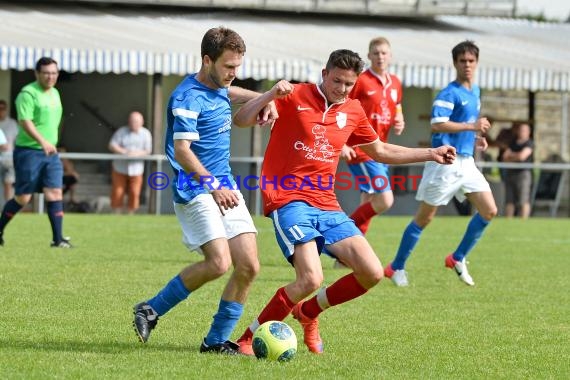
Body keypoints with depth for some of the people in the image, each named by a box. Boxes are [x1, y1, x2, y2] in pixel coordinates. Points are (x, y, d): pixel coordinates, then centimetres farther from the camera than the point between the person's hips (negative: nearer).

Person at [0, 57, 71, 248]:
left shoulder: (55, 93, 14)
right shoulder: (28, 94, -13)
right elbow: (25, 122, -24)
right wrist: (42, 141, -36)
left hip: (50, 153, 7)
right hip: (28, 151, -7)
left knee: (54, 192, -5)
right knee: (22, 198, -2)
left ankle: (58, 238, -6)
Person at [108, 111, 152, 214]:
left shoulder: (146, 133, -1)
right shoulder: (122, 131, -6)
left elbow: (148, 151, -2)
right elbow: (112, 146, -7)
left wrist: (137, 153, -22)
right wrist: (124, 152, -22)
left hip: (136, 169, 1)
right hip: (120, 168, -1)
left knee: (134, 193, -2)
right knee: (117, 193, 1)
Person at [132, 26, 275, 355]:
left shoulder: (218, 86, 13)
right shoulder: (188, 97, -14)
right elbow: (182, 151, -22)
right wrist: (213, 186, -27)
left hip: (226, 188, 9)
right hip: (195, 190, -9)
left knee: (249, 266, -3)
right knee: (219, 263, -22)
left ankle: (217, 340, 7)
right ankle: (151, 310, -3)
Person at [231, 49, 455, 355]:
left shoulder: (353, 111, 13)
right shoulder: (295, 97, -4)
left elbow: (380, 151, 29)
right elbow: (241, 120, -10)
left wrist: (431, 154, 26)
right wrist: (271, 95, -26)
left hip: (327, 206, 6)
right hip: (289, 201, -6)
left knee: (372, 274, -6)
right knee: (311, 279, -25)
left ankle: (308, 312, 18)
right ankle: (249, 338, -8)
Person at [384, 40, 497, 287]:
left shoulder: (475, 92, 14)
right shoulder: (449, 94, -13)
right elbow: (437, 125, -26)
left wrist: (475, 138, 10)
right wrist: (472, 126, -24)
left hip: (466, 162, 8)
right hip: (446, 162, -8)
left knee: (489, 211, -2)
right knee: (425, 217, -1)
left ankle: (458, 258, 12)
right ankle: (396, 267, 11)